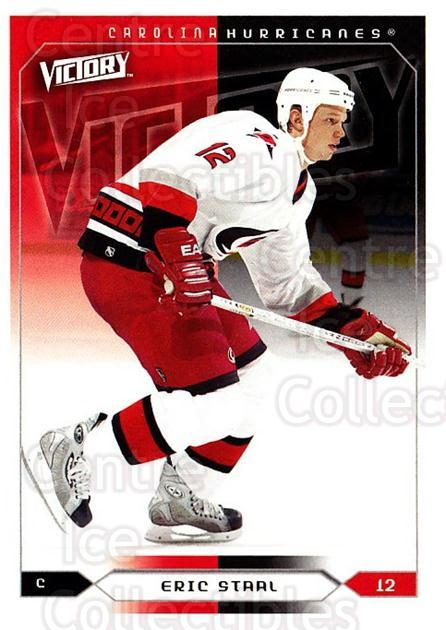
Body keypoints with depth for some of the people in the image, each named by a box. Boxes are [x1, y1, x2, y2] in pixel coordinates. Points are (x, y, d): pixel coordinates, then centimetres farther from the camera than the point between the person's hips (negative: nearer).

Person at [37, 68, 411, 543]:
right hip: (128, 261, -10)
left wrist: (355, 330, 15)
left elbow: (287, 281, 23)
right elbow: (165, 178, -28)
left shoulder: (296, 189, 18)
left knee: (250, 382, 12)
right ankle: (73, 446, -3)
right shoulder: (261, 147, -14)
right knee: (217, 405, -13)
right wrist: (182, 266, -32)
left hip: (174, 269, 11)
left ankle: (174, 501, 21)